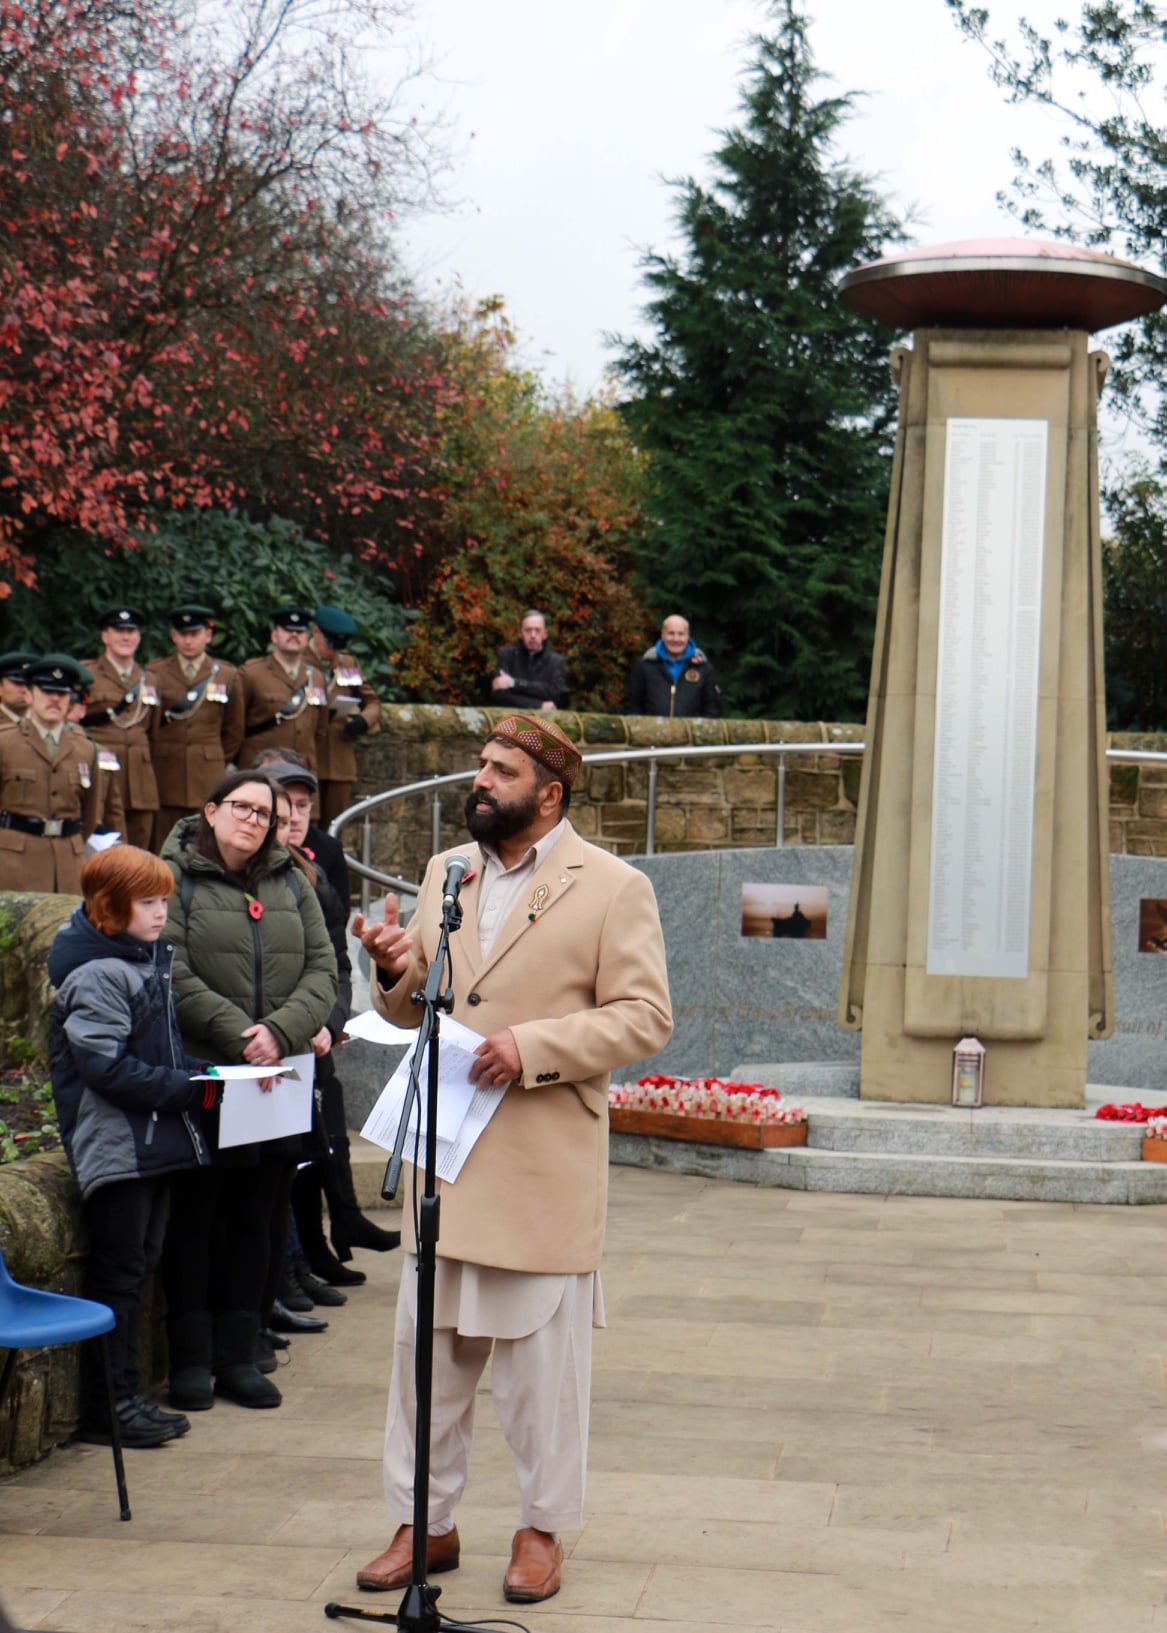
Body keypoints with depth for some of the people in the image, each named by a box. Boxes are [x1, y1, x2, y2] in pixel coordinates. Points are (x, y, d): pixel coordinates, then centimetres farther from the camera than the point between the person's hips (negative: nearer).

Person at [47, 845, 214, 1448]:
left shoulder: (150, 959, 14)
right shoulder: (94, 975, -15)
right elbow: (108, 1068, -22)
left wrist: (194, 1075, 5)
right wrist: (189, 1088, -21)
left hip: (155, 1142, 9)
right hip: (115, 1144, -9)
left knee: (139, 1266, 12)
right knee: (118, 1273, -4)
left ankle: (125, 1397, 20)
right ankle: (110, 1405, 3)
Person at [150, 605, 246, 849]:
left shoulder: (227, 676, 8)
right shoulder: (156, 673, 5)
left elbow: (234, 731, 16)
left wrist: (216, 762, 11)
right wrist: (156, 759, 5)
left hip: (209, 780, 1)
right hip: (165, 779, -1)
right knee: (163, 848, -2)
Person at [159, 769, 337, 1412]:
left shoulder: (290, 884, 13)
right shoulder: (175, 878, -3)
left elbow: (322, 969, 4)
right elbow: (174, 976, -13)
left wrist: (281, 1031, -12)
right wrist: (238, 1035, -19)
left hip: (278, 1080, 5)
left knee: (253, 1219, 9)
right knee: (194, 1219, 2)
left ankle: (238, 1355, 17)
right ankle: (191, 1361, 10)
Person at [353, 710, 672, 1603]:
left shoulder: (614, 888, -5)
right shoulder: (444, 873, 14)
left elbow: (645, 1017, -10)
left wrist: (533, 1047, -19)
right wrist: (397, 971, -3)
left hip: (546, 1169, -5)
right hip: (446, 1159, 5)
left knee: (542, 1361, 5)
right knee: (427, 1349, 10)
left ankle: (543, 1529, 20)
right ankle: (423, 1522, 22)